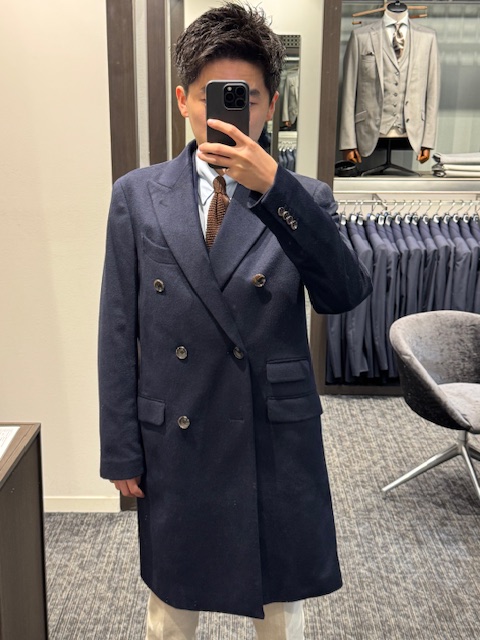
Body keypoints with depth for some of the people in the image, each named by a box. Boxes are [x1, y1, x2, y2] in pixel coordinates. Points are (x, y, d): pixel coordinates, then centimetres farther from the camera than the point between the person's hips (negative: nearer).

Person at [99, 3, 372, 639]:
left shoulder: (301, 199, -3)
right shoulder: (137, 196, -1)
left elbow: (344, 295, -20)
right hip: (173, 444, 1)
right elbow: (118, 330, -1)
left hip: (276, 443, 0)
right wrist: (121, 450, -1)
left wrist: (273, 187, -30)